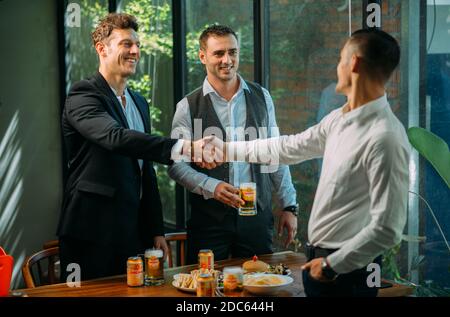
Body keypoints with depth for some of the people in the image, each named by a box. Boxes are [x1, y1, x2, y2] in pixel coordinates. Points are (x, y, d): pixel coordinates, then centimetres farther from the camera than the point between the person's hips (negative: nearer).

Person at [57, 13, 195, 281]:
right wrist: (180, 148, -42)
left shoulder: (139, 103, 16)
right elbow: (115, 137, -31)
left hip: (135, 232, 7)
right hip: (93, 235, -7)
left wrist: (156, 230, 15)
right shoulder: (83, 96, -10)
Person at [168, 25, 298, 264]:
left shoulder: (261, 98, 7)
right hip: (208, 218, -2)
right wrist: (211, 186, -19)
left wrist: (289, 206, 7)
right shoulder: (188, 107, -2)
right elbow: (176, 165, -3)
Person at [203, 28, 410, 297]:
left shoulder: (385, 138, -24)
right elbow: (290, 148, 19)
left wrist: (333, 265, -16)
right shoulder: (339, 119, 4)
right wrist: (227, 150, 24)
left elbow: (388, 229, -25)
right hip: (318, 256, 8)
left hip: (346, 269, -8)